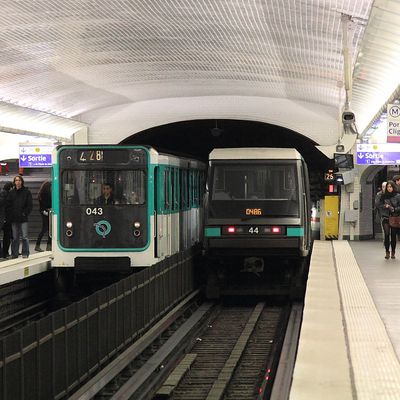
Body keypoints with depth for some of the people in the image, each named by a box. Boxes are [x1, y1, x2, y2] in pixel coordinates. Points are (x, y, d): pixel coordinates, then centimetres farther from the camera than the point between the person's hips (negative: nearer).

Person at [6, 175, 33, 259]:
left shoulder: (27, 192, 2)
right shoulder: (11, 193, 11)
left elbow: (29, 205, 0)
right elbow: (8, 205, 11)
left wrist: (25, 213, -9)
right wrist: (10, 214, 0)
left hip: (23, 218, -3)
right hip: (14, 219, 3)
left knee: (24, 237, -5)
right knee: (15, 237, 8)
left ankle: (25, 253, 2)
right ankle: (14, 254, 13)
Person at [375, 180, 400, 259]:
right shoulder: (383, 196, 4)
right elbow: (377, 204, 4)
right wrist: (385, 206, -9)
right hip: (385, 217, 0)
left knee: (393, 235, 3)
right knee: (386, 234, -14)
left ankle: (393, 253, 13)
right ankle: (387, 252, -9)